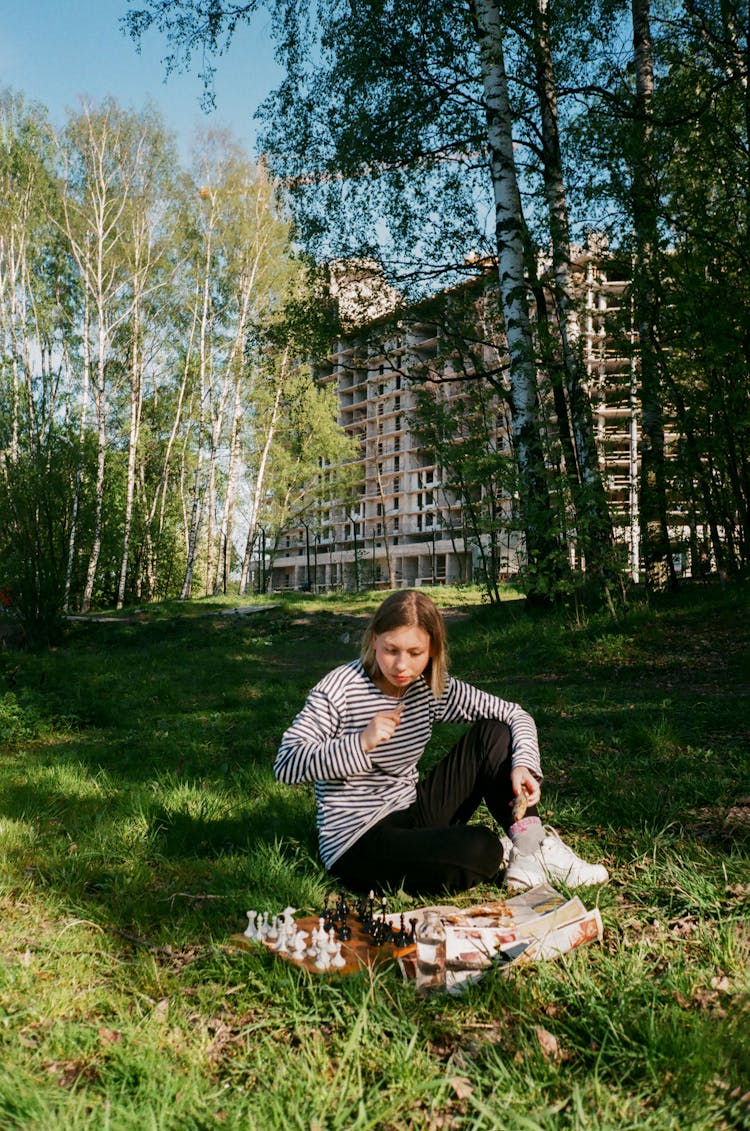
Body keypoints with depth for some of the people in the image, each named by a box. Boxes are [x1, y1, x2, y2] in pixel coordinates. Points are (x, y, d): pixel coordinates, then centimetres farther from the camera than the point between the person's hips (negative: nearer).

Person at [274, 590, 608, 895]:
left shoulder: (432, 688, -1)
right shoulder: (339, 690, -17)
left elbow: (514, 715, 2)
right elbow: (286, 765, -24)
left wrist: (523, 763, -18)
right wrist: (360, 744, -35)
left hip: (412, 813, 7)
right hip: (358, 844, -7)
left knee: (494, 733, -3)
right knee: (480, 851, -33)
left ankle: (530, 851, -6)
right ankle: (501, 853, 3)